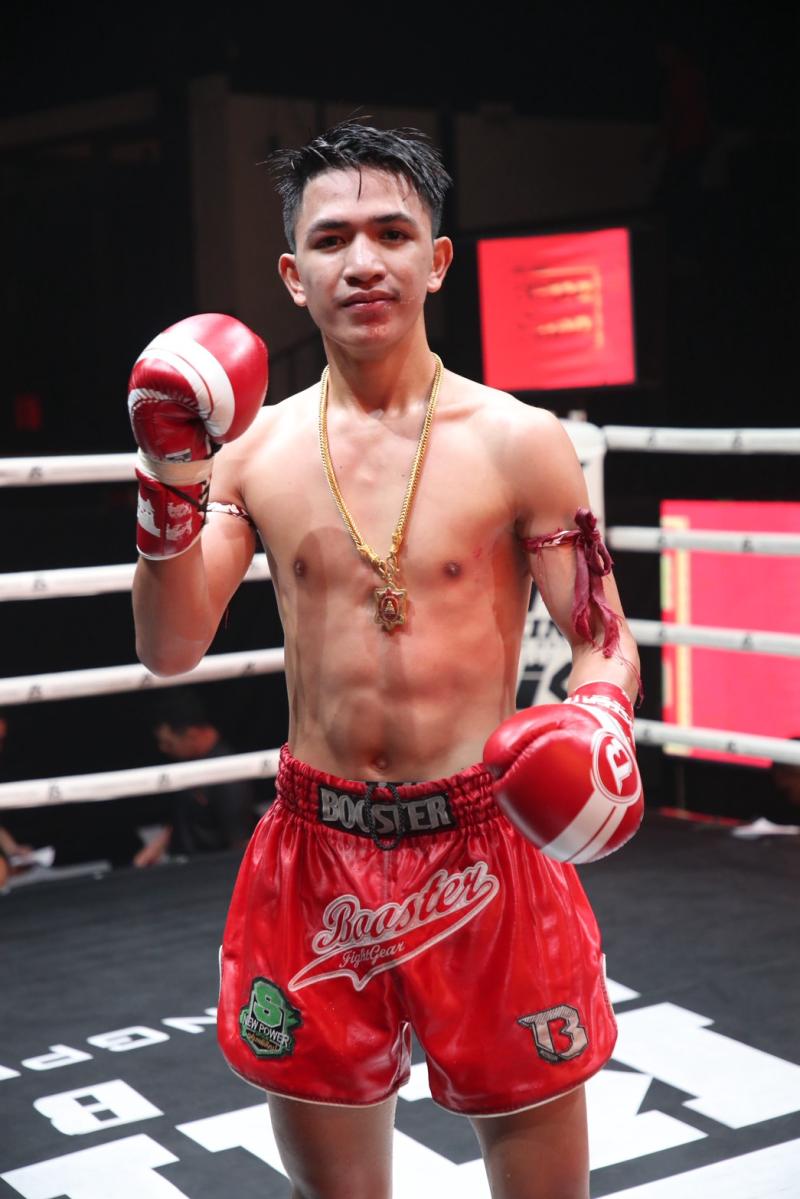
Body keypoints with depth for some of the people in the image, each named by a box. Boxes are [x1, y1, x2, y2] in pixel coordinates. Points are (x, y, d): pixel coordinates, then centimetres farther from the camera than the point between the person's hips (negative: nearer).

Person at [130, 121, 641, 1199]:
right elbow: (170, 653, 0)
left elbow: (606, 642, -4)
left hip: (483, 852, -2)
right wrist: (171, 482, -13)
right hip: (315, 857, 3)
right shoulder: (255, 447, 2)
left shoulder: (519, 443, -6)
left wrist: (601, 718, -26)